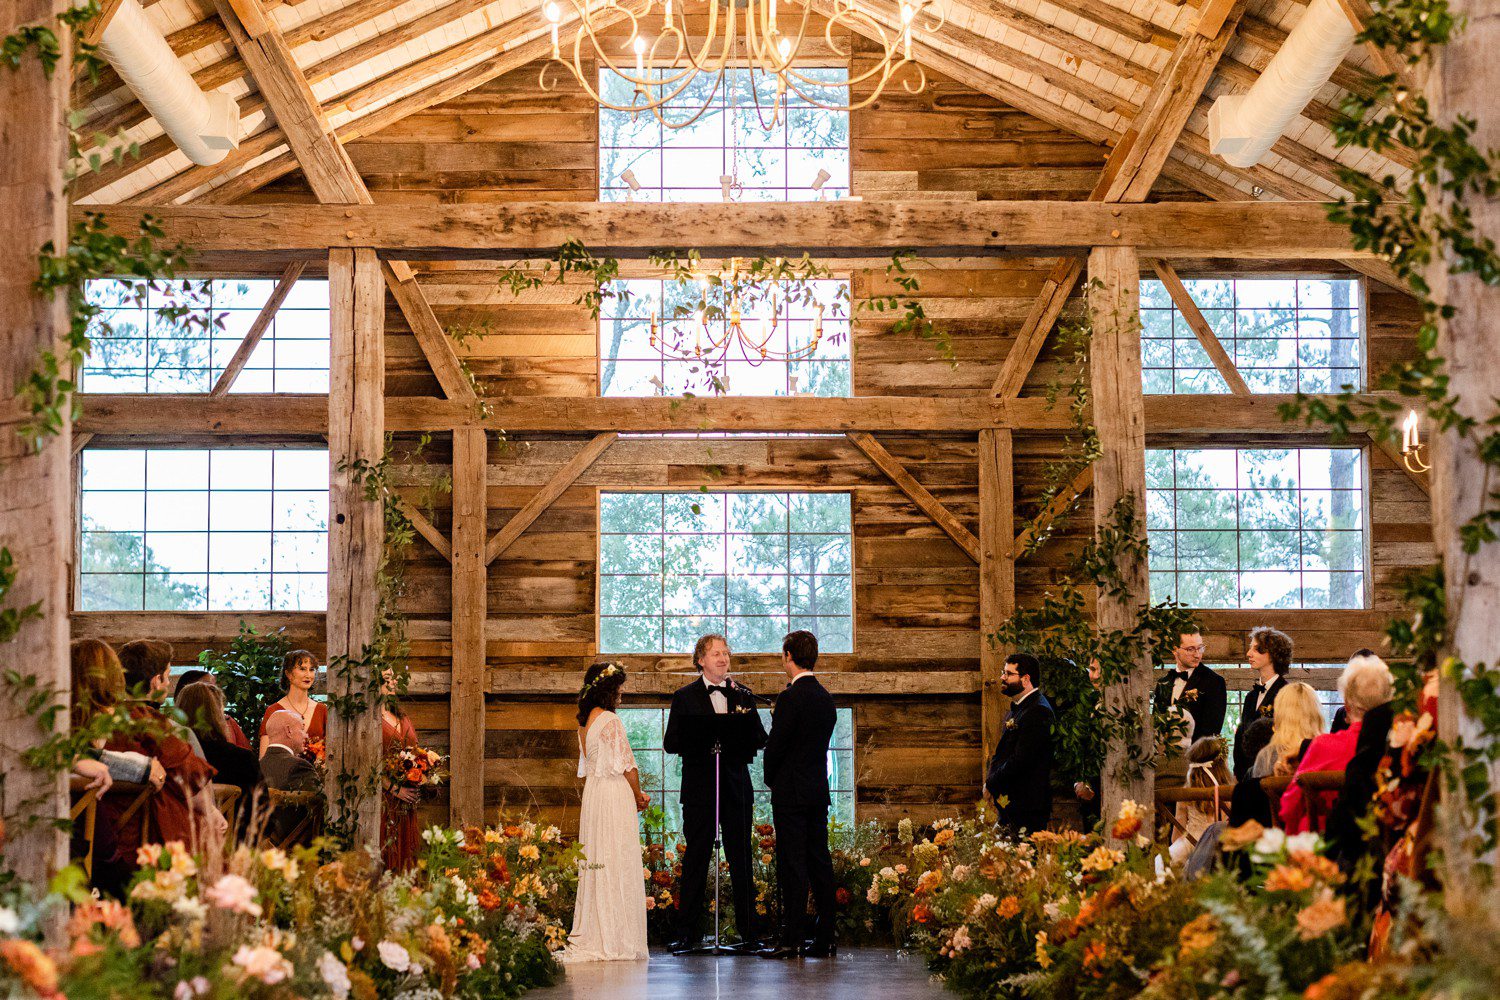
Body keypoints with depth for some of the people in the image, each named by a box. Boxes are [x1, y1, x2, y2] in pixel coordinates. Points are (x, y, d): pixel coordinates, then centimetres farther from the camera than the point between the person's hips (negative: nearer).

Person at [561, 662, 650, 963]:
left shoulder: (584, 722, 11)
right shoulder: (610, 721, -14)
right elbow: (627, 765, -13)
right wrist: (638, 797, 2)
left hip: (592, 793, 8)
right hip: (615, 795, -8)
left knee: (595, 865, 10)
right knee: (618, 865, -4)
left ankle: (592, 937, 12)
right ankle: (615, 941, -3)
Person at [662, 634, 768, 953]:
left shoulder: (743, 695, 11)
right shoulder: (685, 697, 3)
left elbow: (759, 739, 5)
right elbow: (671, 743, -3)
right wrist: (702, 741, -18)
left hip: (736, 788, 2)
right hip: (699, 789, -2)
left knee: (741, 859, 5)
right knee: (696, 858, 1)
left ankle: (749, 931, 10)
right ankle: (688, 932, 6)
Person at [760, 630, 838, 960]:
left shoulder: (791, 698, -14)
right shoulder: (825, 698, 11)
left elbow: (774, 747, -14)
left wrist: (772, 780, 4)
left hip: (791, 794, -8)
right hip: (820, 791, 8)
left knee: (792, 866, -6)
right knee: (819, 862, 9)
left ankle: (793, 940, -6)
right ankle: (825, 938, 11)